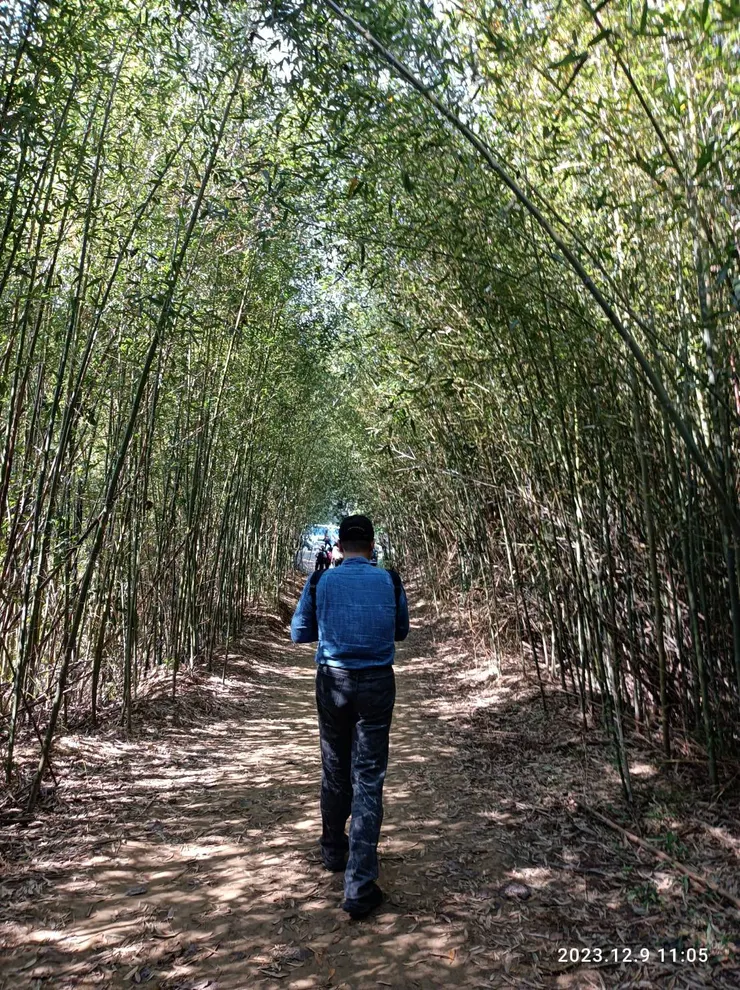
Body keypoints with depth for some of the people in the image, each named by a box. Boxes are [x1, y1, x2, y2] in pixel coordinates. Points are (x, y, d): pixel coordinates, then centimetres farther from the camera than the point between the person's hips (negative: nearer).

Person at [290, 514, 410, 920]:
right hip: (377, 683, -1)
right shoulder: (389, 581, -2)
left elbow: (298, 633, 7)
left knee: (335, 771, 19)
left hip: (333, 681, 1)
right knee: (368, 779, 3)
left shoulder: (320, 582, -3)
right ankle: (359, 886, 3)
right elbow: (401, 631, 12)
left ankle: (334, 852, 39)